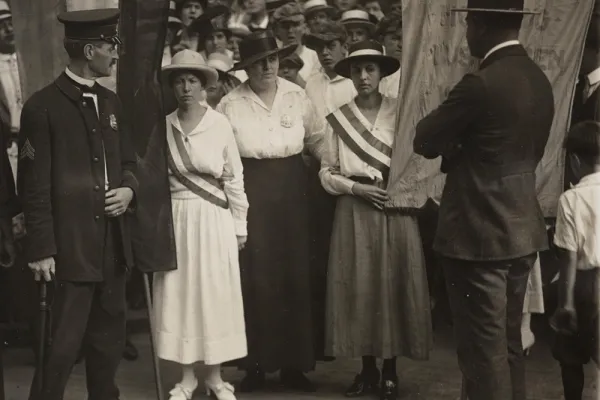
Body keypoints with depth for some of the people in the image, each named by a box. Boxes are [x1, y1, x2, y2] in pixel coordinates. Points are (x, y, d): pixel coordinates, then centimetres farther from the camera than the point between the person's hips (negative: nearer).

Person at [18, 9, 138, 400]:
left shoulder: (112, 103, 13)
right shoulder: (43, 106, -9)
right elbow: (35, 184, -11)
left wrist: (129, 189, -2)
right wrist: (41, 248, -13)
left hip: (113, 245, 7)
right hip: (70, 246, -7)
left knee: (109, 339, 16)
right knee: (62, 345, -3)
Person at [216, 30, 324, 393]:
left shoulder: (297, 96, 3)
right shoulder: (231, 104, -5)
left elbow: (317, 139, 15)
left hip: (291, 189, 3)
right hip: (250, 190, -2)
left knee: (295, 276, 5)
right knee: (255, 278, -1)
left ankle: (294, 363, 15)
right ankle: (256, 365, 10)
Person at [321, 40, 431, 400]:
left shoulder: (401, 111, 0)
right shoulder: (339, 117, 4)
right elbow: (327, 173, 4)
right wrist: (357, 187, -9)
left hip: (395, 210, -1)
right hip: (354, 211, 1)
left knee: (393, 285, 0)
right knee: (359, 287, 3)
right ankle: (368, 369, 16)